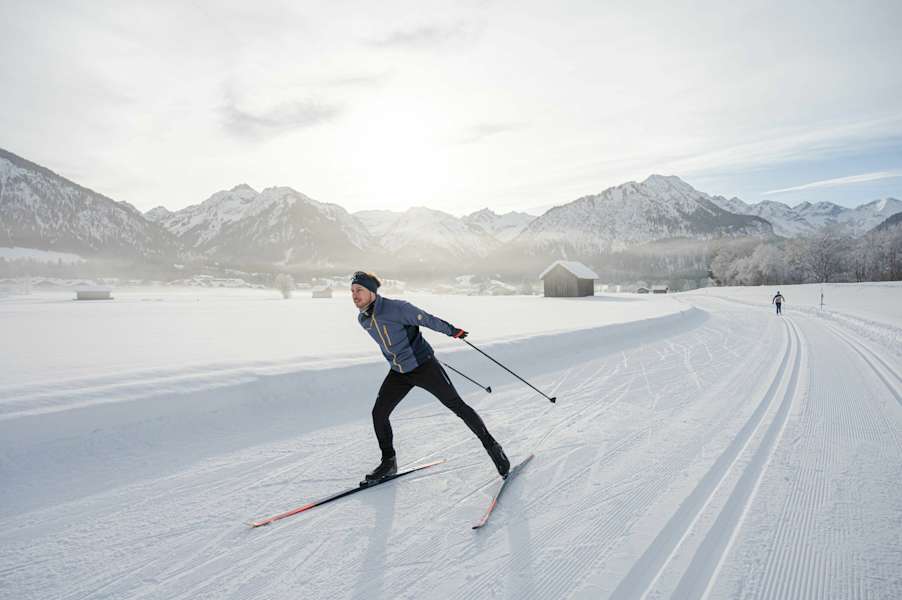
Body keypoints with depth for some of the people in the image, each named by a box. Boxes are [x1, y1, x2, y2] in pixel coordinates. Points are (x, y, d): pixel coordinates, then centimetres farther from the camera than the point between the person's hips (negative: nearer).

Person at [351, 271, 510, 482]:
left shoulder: (396, 308, -24)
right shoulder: (362, 319, -1)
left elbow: (426, 319, -15)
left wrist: (452, 331, -5)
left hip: (423, 366, -6)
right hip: (398, 372, 6)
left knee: (457, 406, -3)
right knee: (378, 413, -2)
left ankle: (491, 446, 12)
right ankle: (388, 462, 18)